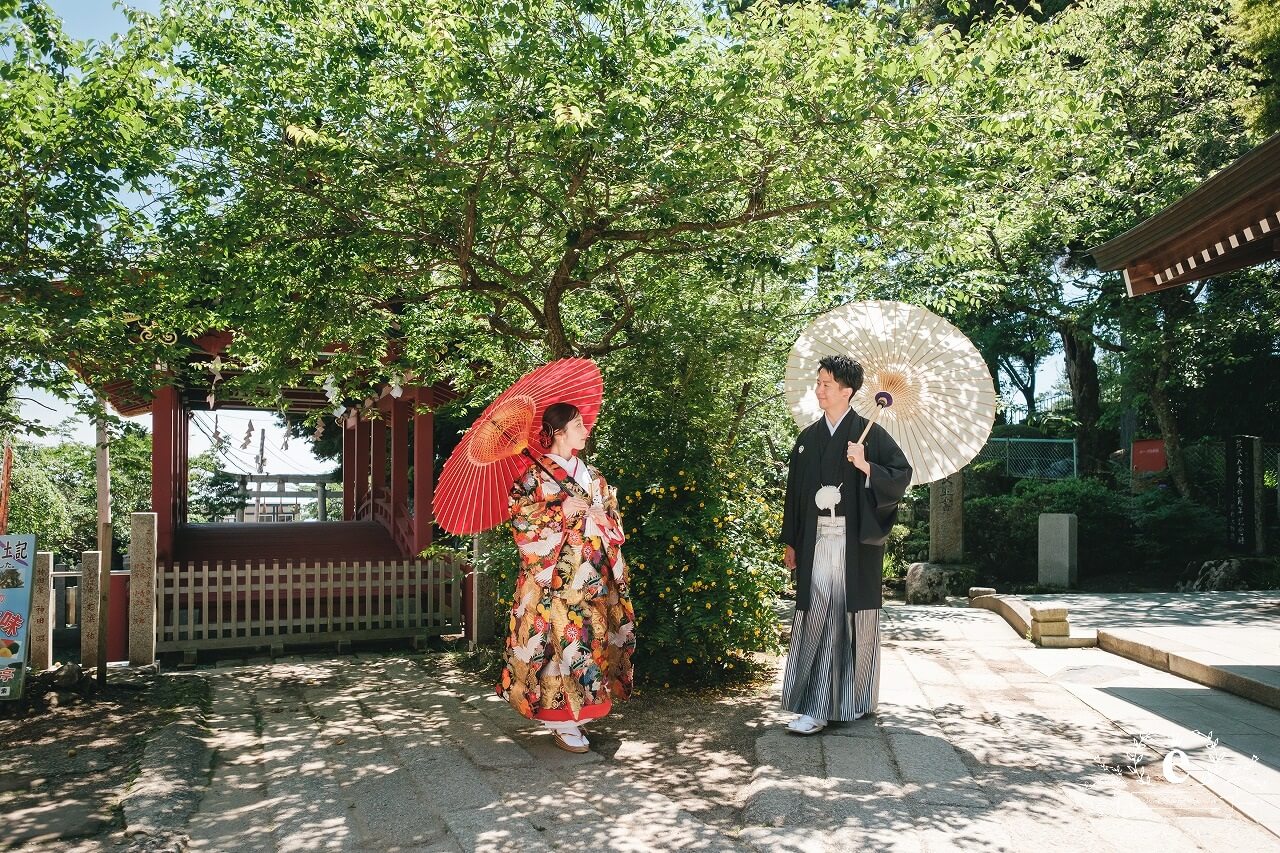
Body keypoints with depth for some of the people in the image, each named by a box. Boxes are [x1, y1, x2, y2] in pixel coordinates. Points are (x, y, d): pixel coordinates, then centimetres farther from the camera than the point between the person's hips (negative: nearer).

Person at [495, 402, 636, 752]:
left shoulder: (592, 475, 15)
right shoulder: (534, 475, -4)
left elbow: (614, 522, 17)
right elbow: (521, 522, -10)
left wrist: (602, 518, -5)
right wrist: (561, 513, -16)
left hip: (593, 578, 6)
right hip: (553, 579, -6)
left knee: (590, 639, 7)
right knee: (560, 640, -7)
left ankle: (576, 711, 20)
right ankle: (561, 721, 4)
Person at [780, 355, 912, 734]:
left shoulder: (869, 433, 0)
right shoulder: (808, 438, 11)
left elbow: (903, 475, -3)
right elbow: (794, 490, 14)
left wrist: (867, 467, -19)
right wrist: (791, 543, 12)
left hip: (857, 542, -3)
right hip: (816, 541, 3)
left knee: (854, 617, 3)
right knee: (817, 616, -2)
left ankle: (853, 700, 17)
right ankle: (816, 707, 4)